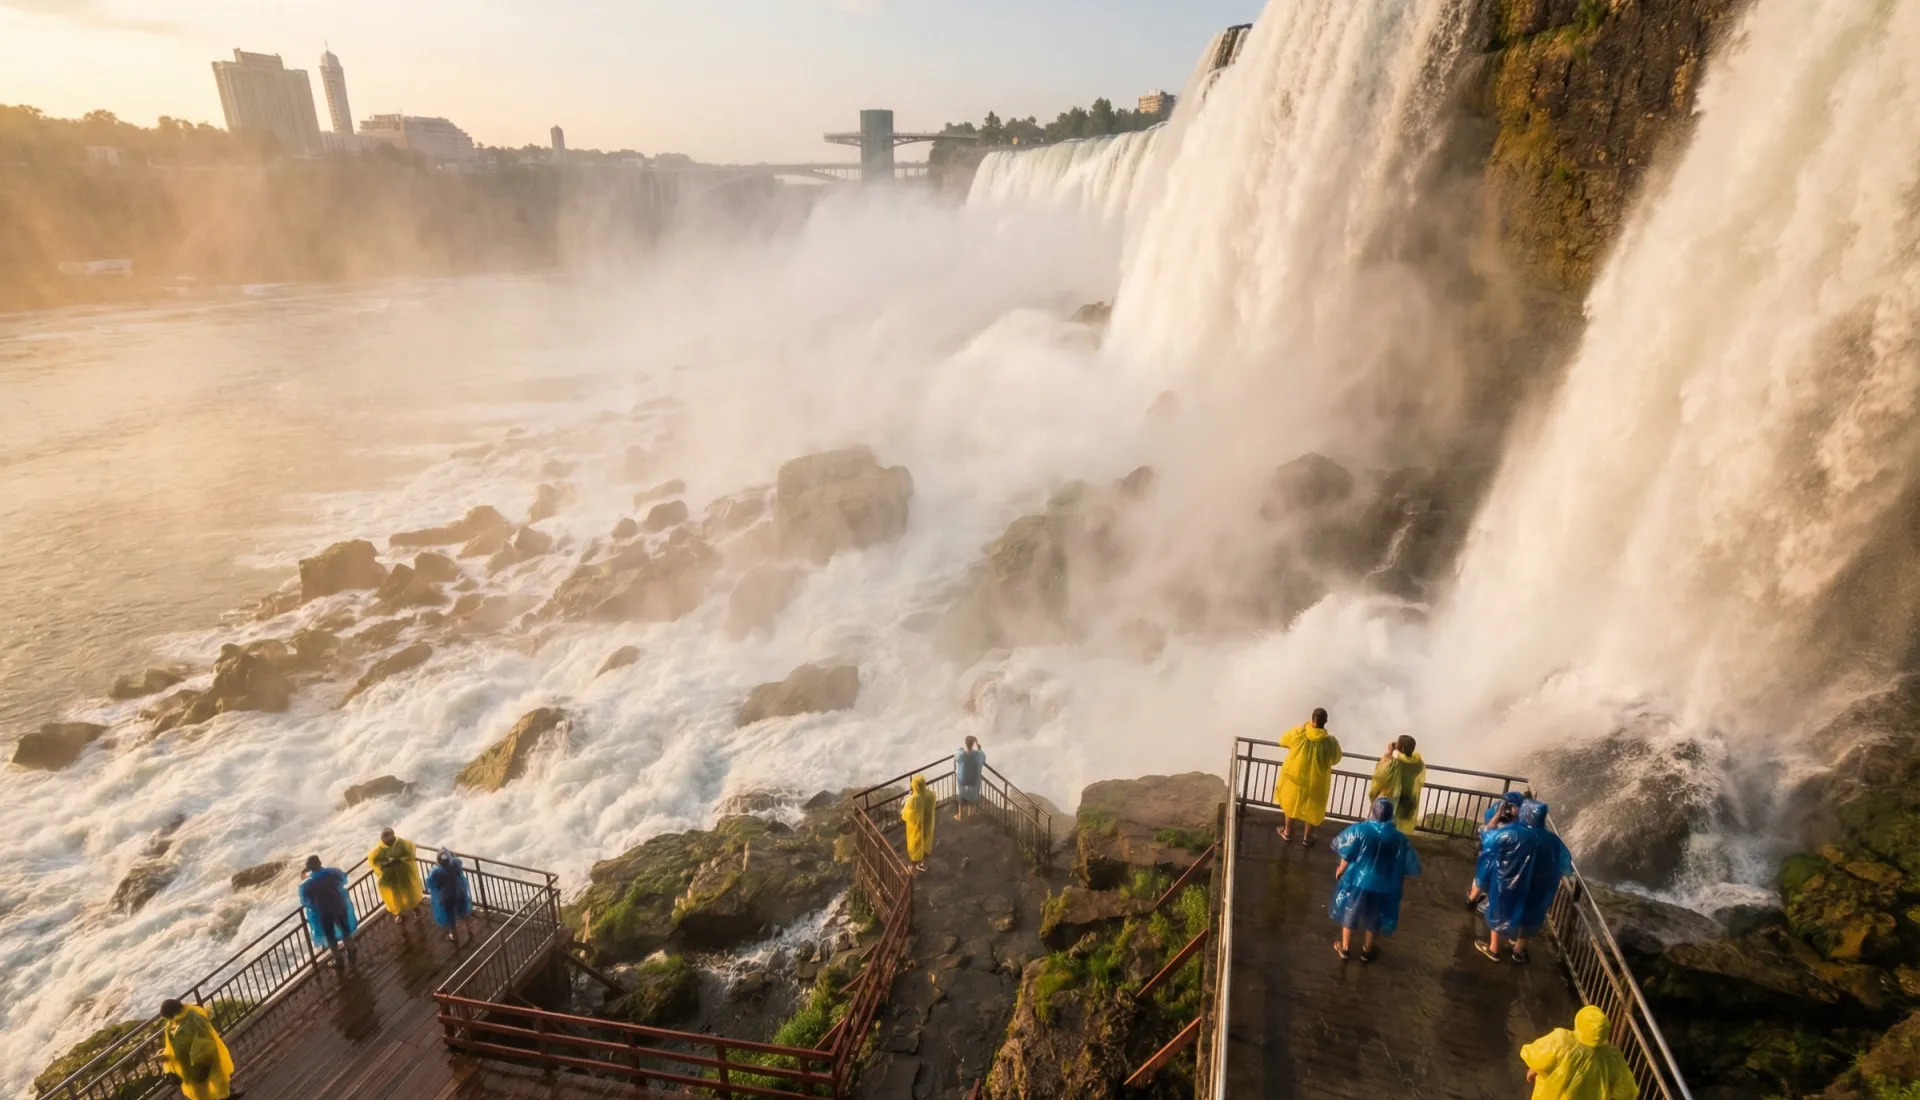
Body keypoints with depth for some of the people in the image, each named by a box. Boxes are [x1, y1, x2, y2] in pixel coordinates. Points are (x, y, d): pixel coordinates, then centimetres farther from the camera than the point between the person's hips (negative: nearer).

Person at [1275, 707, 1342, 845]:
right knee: (1312, 808, 23)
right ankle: (1307, 836, 38)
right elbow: (1336, 759, -4)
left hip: (1295, 776, 0)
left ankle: (1288, 832, 38)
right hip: (1316, 781, 0)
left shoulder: (1298, 733, -23)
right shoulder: (1330, 742, -23)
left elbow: (1282, 741, -2)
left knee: (1291, 803, 24)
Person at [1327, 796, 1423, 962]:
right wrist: (1402, 882, 16)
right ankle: (1367, 950, 38)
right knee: (1373, 919, 22)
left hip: (1356, 881, -1)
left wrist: (1340, 870, 8)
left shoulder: (1360, 829, -18)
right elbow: (1406, 867, -3)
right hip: (1382, 886, 1)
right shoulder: (1400, 839, -14)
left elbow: (1346, 857, -10)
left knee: (1349, 914, 18)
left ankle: (1345, 949, 31)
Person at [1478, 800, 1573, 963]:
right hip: (1534, 891, 3)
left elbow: (1486, 840, -10)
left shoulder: (1511, 834, -26)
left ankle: (1493, 950, 33)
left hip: (1507, 887, -3)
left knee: (1500, 916, 18)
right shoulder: (1552, 841, -13)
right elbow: (1566, 865, 4)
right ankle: (1519, 951, 42)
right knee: (1526, 918, 25)